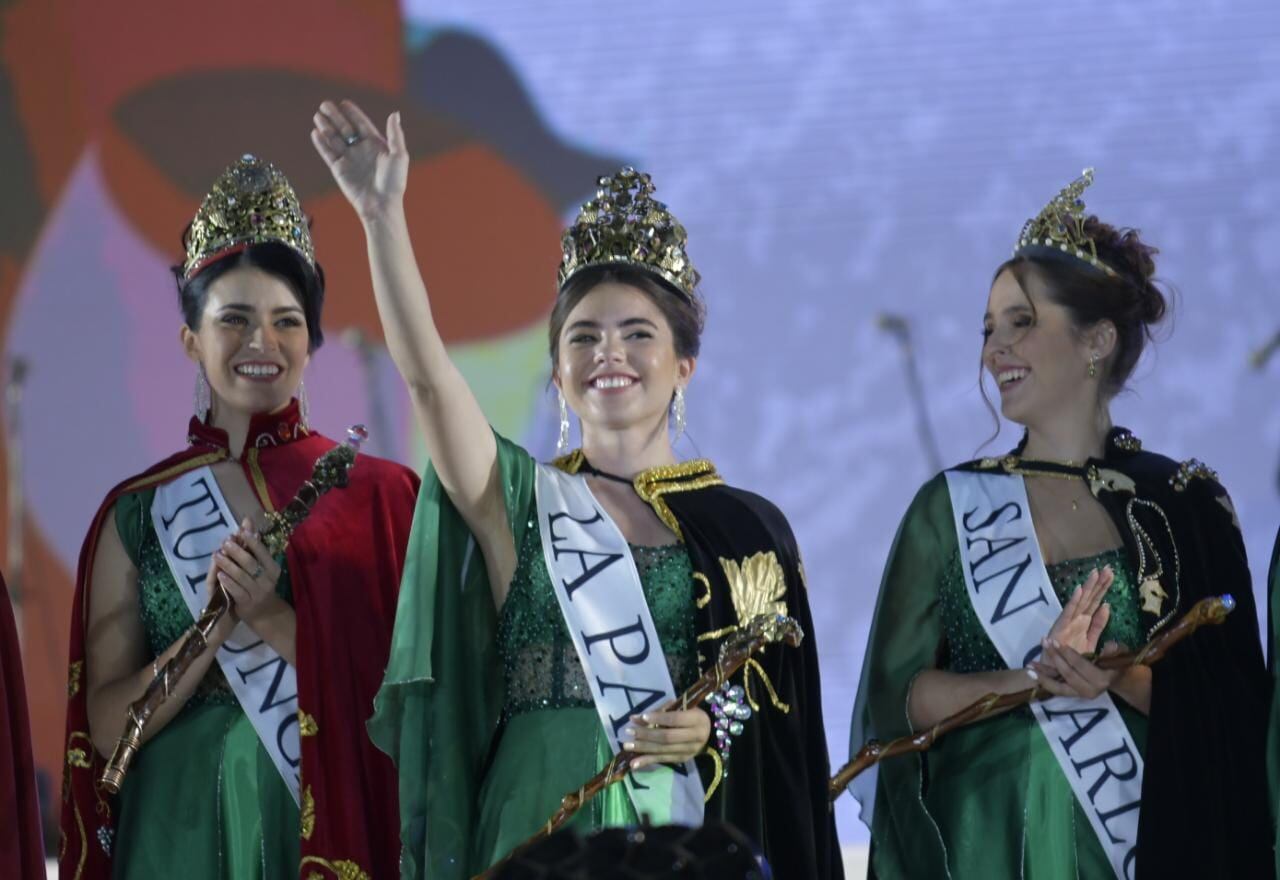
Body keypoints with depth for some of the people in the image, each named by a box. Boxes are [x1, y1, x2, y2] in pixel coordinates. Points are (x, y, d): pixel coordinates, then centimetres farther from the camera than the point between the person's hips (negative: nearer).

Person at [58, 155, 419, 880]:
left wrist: (271, 618, -17)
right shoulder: (136, 513, 3)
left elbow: (403, 692, -7)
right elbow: (107, 725, -2)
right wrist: (219, 619, -15)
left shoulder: (375, 496, 0)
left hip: (328, 819, -1)